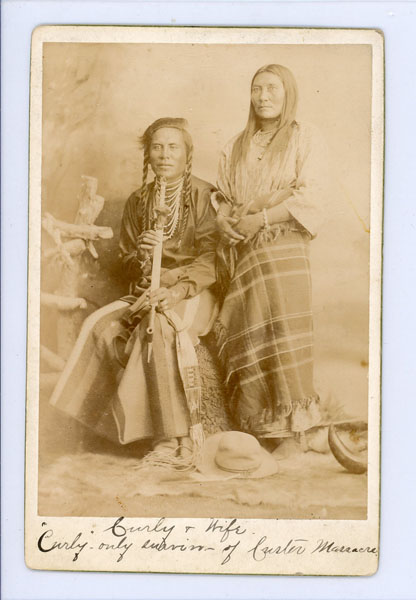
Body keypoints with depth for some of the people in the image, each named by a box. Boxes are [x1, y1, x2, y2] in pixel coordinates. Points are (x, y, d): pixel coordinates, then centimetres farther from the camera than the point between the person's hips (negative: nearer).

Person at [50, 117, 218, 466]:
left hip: (195, 292, -5)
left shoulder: (204, 195, -1)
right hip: (148, 293, 5)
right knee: (102, 327, -24)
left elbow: (211, 261, -9)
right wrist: (140, 255, -11)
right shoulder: (138, 202, 13)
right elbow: (127, 266, 13)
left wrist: (177, 290, -25)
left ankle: (179, 435, -28)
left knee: (160, 327, -36)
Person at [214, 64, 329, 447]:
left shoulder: (306, 139, 5)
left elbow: (310, 199, -6)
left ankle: (293, 429, -6)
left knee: (283, 330, -11)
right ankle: (255, 428, 3)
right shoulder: (237, 146, 20)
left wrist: (258, 219, -11)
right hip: (239, 253, 4)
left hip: (283, 247, -4)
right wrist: (224, 219, -3)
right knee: (245, 339, -1)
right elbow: (223, 196, 19)